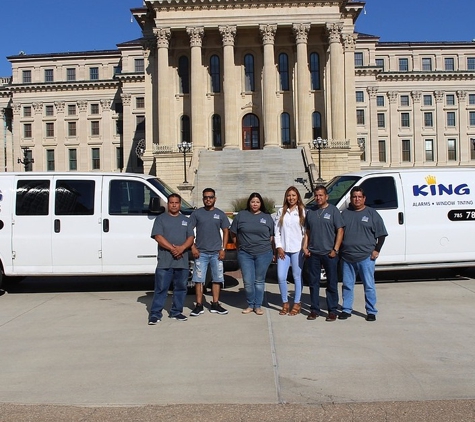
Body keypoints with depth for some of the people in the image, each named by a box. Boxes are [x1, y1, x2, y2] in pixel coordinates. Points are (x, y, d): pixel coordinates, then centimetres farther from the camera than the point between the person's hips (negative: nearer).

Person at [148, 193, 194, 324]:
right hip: (164, 261, -4)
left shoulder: (186, 220, 15)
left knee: (181, 287, 10)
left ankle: (176, 312, 21)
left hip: (182, 261, 4)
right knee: (161, 288, -3)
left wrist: (182, 248, -13)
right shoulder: (161, 219, 5)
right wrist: (172, 248, -17)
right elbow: (158, 236, -7)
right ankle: (155, 313, 1)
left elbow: (190, 238, 7)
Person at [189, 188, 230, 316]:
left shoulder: (220, 214, 6)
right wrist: (193, 247, -7)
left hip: (216, 253, 2)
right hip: (200, 252, -1)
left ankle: (215, 305, 18)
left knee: (217, 279, 7)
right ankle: (199, 306, 8)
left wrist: (223, 249, -1)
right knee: (199, 279, 0)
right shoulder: (197, 213, 3)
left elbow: (226, 232, 8)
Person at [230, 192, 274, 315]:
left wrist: (265, 245, 3)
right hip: (245, 254, 0)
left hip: (263, 254, 0)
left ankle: (258, 305, 17)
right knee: (248, 282, -1)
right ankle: (250, 305, 16)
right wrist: (240, 245, 9)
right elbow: (233, 233, 10)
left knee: (259, 281, 6)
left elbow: (272, 236, 11)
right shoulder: (241, 215, 5)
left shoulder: (267, 217, 7)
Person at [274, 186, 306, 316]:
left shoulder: (302, 211, 1)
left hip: (297, 249, -3)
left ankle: (296, 304, 17)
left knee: (297, 277, 6)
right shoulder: (281, 212, 9)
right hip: (283, 249, 3)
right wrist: (279, 247, 0)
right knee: (281, 277, 1)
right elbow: (276, 231, 8)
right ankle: (285, 303, 17)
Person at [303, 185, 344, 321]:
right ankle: (314, 310, 18)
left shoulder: (333, 210, -1)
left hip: (329, 253, -4)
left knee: (332, 283, 3)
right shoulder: (310, 212, 12)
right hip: (313, 254, 4)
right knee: (313, 282, 8)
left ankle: (332, 311, 12)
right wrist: (305, 247, 5)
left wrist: (335, 249, -11)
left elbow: (340, 231, -4)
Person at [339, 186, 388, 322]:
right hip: (347, 257, 3)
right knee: (347, 285, 10)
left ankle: (371, 311, 12)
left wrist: (377, 250, -7)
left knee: (369, 286, 2)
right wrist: (338, 250, 8)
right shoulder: (345, 214, 11)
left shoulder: (372, 213, 3)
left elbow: (381, 234, 2)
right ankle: (346, 310, 21)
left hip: (366, 257, -3)